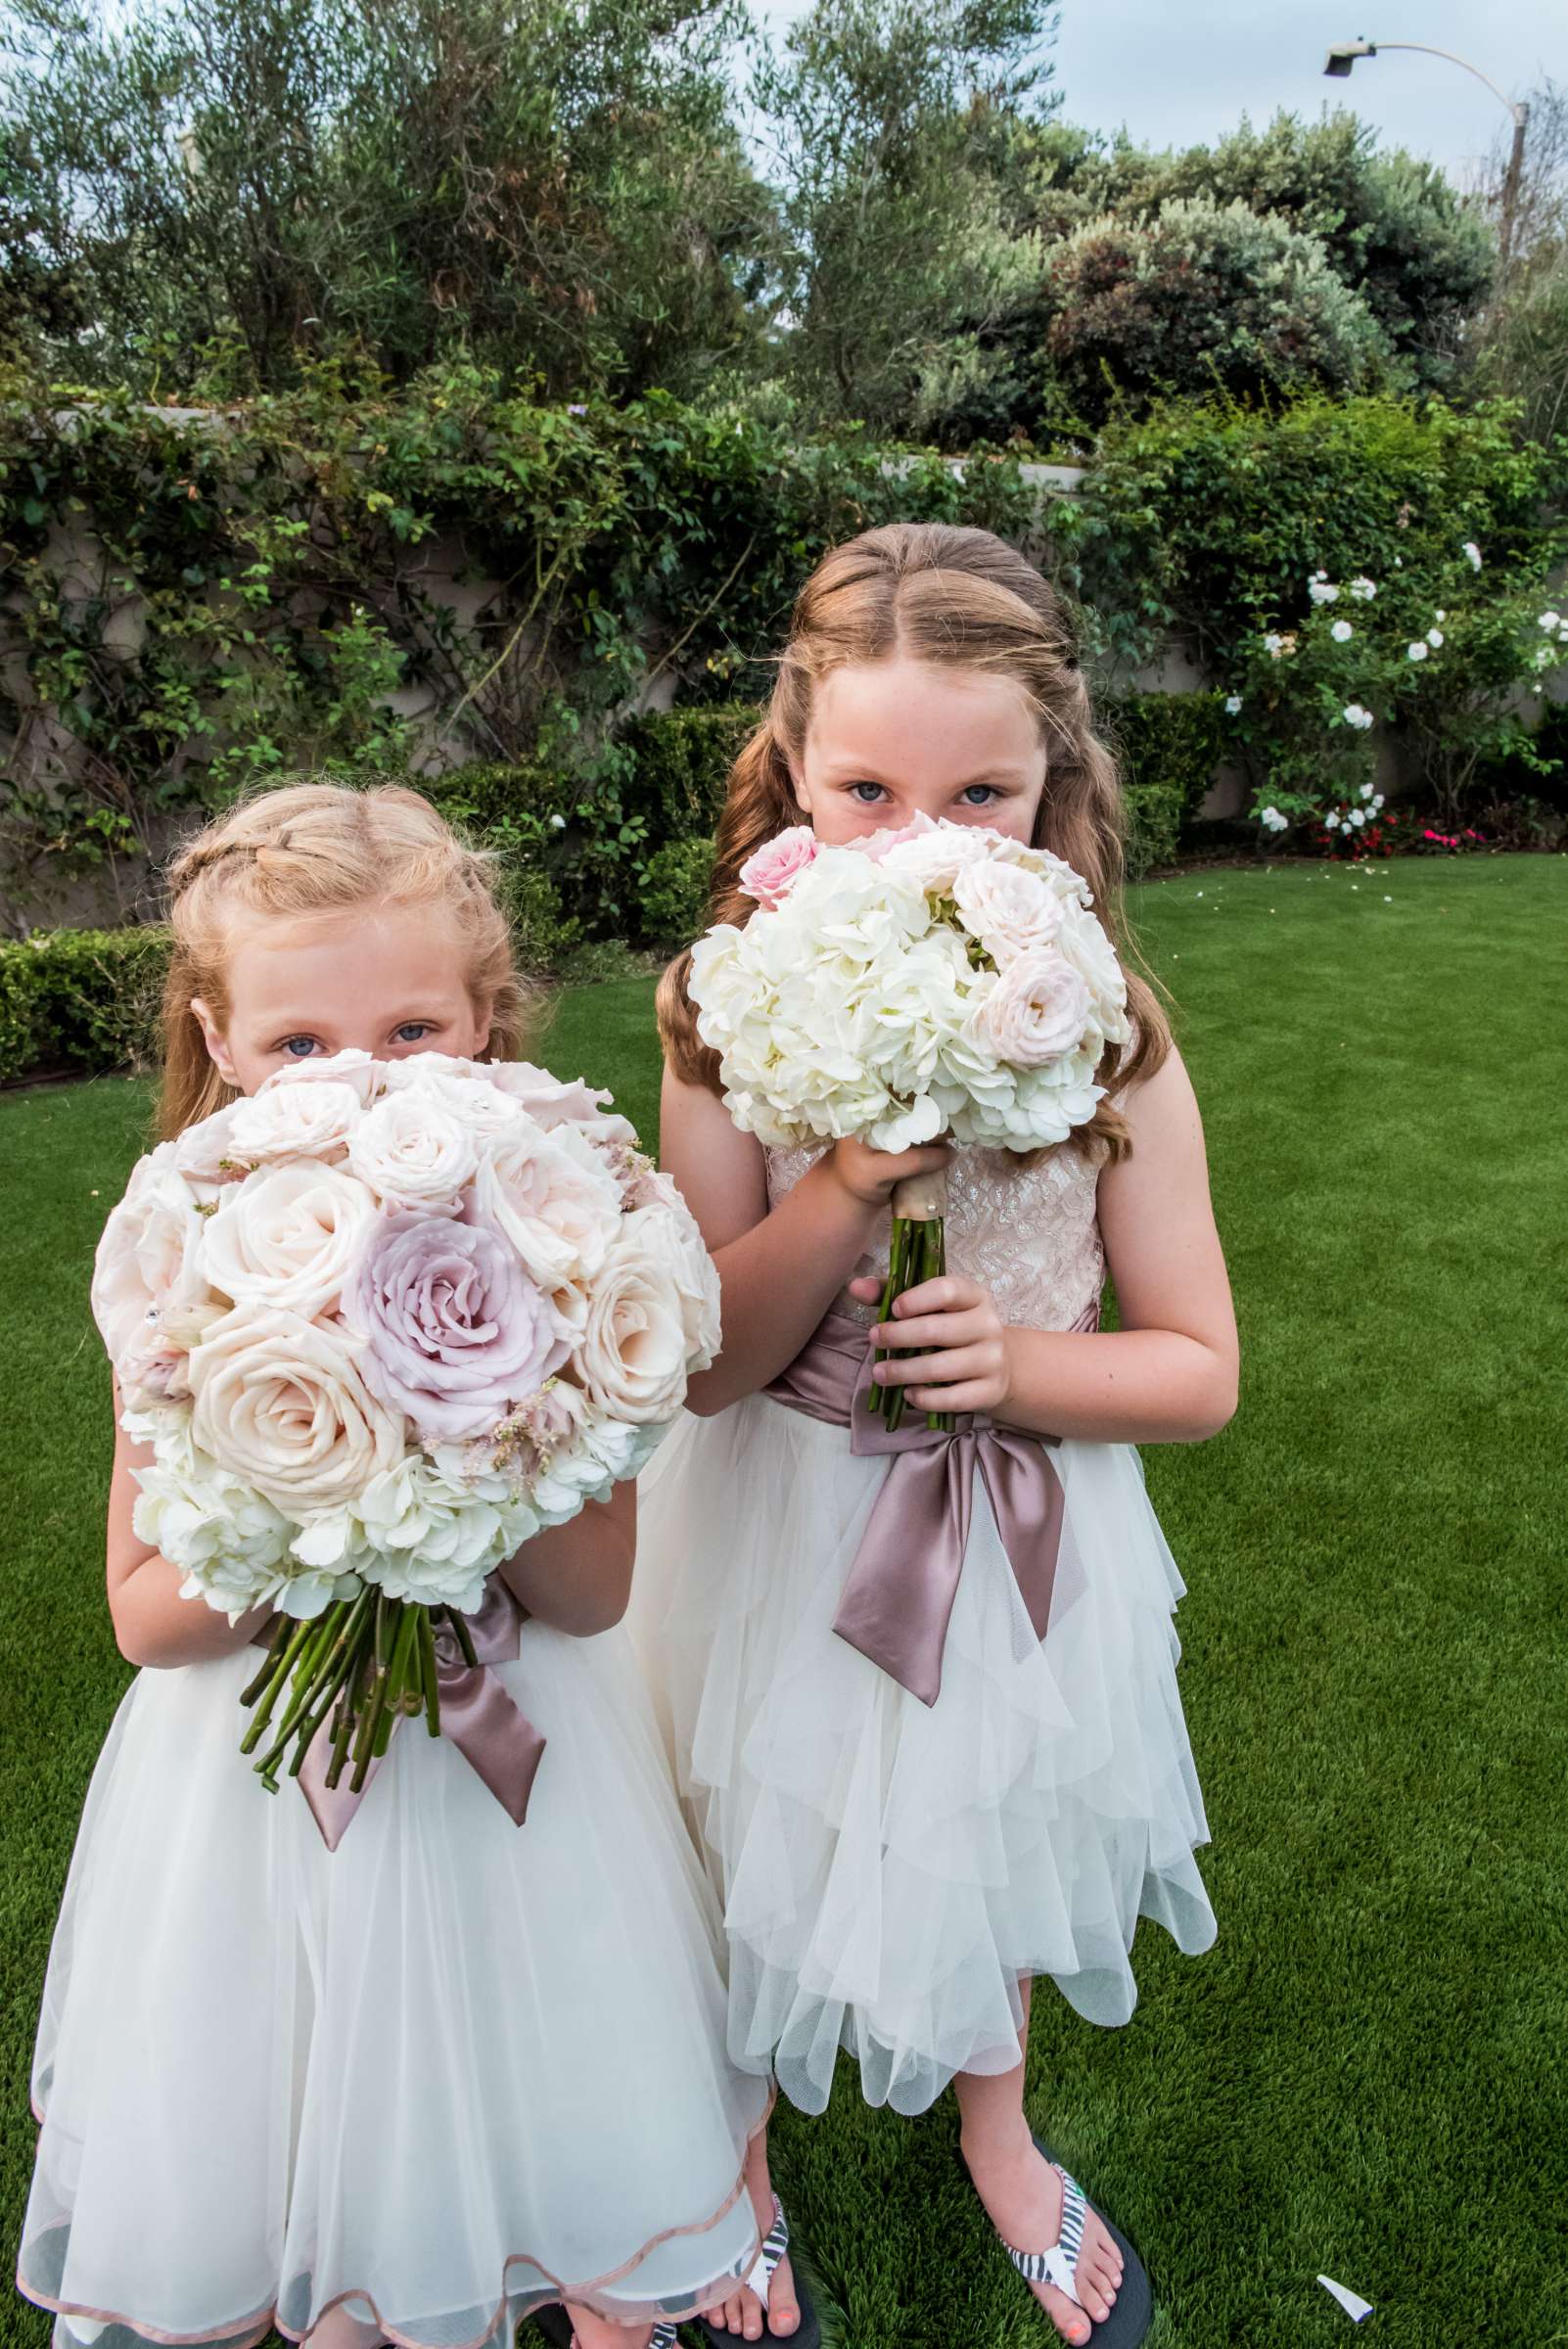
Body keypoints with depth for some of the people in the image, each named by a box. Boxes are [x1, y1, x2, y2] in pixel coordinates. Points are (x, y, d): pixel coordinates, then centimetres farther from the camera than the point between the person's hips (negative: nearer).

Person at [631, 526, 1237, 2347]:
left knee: (1001, 1845, 26)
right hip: (782, 1546, -1)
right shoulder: (729, 1021, -17)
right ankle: (736, 2159, 57)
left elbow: (1199, 1371, -8)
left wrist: (1018, 1359, -26)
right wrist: (858, 1169, -32)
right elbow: (702, 1363, -19)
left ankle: (995, 2132, 61)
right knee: (752, 1870, 21)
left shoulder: (1110, 1040, -16)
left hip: (1016, 1540, 1)